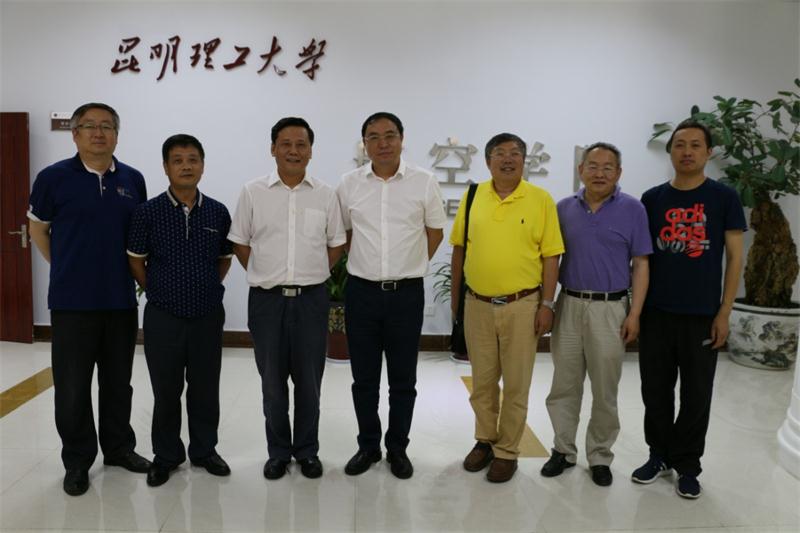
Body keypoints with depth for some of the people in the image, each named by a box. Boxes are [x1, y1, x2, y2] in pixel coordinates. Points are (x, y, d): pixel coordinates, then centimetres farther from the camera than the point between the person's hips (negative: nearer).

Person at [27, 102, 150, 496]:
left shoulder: (133, 179, 4)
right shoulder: (54, 177, -5)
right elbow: (38, 228, 7)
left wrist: (134, 271, 8)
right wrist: (64, 268, 5)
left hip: (121, 300, 3)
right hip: (72, 301, -3)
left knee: (118, 381, 14)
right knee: (73, 386, 5)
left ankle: (119, 447, 30)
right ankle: (77, 461, 21)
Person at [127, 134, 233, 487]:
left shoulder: (218, 212, 0)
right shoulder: (148, 212, -5)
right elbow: (136, 260, 4)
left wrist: (207, 289, 9)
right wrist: (159, 292, 6)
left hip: (208, 316, 2)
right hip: (163, 316, -1)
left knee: (205, 389, 12)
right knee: (166, 391, 10)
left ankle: (205, 450, 29)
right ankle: (166, 455, 27)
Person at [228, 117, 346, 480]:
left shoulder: (325, 195, 3)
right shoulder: (253, 192, 1)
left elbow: (336, 243, 10)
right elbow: (239, 242, 7)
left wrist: (312, 274, 6)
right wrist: (265, 274, 3)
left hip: (311, 299, 1)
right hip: (267, 300, 0)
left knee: (308, 381, 8)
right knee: (272, 381, 9)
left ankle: (307, 451, 25)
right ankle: (278, 452, 25)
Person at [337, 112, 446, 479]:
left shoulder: (424, 182, -3)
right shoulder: (349, 184, 1)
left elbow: (435, 231, 8)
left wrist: (408, 267, 9)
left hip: (407, 293, -1)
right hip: (362, 292, 1)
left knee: (403, 379, 9)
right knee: (364, 378, 10)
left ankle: (397, 448, 25)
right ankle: (368, 446, 26)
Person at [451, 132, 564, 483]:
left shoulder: (541, 199, -5)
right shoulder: (473, 197, 2)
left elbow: (551, 256, -4)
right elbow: (459, 248, 8)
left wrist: (547, 304, -8)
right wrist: (455, 295, 9)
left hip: (522, 305, -2)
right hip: (478, 305, 2)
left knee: (516, 384, 8)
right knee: (482, 380, 15)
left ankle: (507, 451, 24)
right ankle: (485, 441, 34)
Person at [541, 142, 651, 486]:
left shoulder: (632, 209, -1)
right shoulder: (564, 208, 6)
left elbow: (640, 264, -2)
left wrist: (634, 314, -8)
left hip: (610, 309, -2)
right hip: (568, 305, 3)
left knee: (605, 390, 7)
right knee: (564, 386, 9)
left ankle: (600, 457, 22)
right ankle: (563, 450, 24)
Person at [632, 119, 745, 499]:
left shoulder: (724, 198, -1)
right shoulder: (652, 199, 5)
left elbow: (734, 257, -1)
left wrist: (724, 313, -6)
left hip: (702, 315, -2)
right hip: (656, 312, 2)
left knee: (696, 395, 8)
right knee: (655, 390, 10)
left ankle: (687, 465, 23)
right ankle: (659, 455, 27)